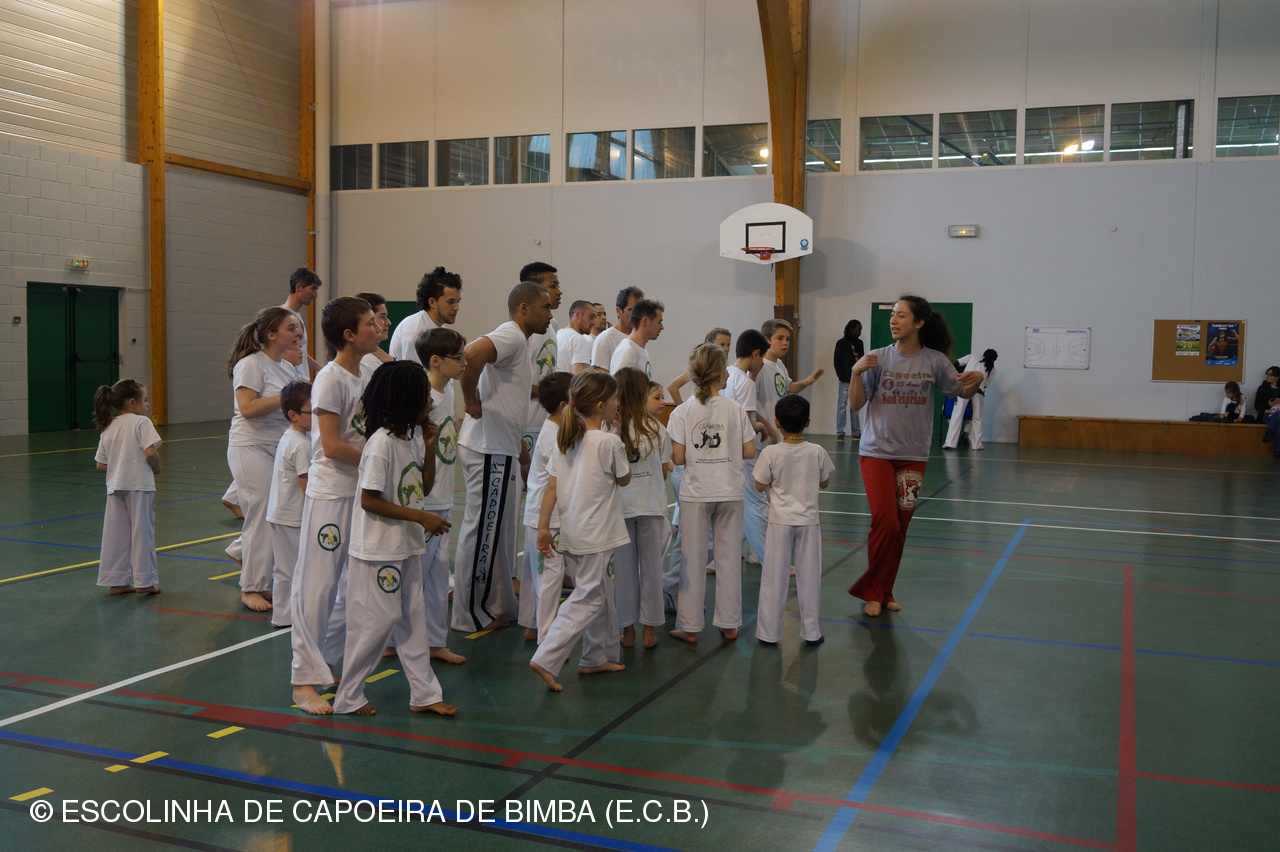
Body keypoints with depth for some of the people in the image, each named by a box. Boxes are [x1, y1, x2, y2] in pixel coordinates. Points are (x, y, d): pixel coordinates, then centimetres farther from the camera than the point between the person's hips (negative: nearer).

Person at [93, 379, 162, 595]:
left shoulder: (108, 428, 12)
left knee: (116, 534, 11)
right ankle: (144, 581, 8)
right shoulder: (142, 422, -8)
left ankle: (116, 581, 16)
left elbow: (101, 464, 13)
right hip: (140, 484, -6)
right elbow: (150, 452, -20)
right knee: (142, 531, 2)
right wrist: (156, 468, -3)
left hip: (115, 486, 6)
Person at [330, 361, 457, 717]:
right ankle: (348, 696, 17)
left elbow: (424, 487, 13)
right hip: (378, 549, -9)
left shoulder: (413, 436, 5)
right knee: (377, 620, 0)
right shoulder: (382, 444, -21)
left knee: (412, 617, 14)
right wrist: (421, 517, -21)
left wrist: (429, 447, -1)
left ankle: (424, 694, 23)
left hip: (407, 546, 9)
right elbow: (369, 500, -21)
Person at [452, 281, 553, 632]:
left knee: (499, 532, 17)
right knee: (483, 531, -2)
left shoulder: (517, 340, 18)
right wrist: (470, 401, -23)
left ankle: (497, 606, 27)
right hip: (488, 449, -10)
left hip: (500, 449, 10)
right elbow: (471, 354, -36)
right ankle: (471, 614, 8)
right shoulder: (511, 336, -15)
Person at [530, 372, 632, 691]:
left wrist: (543, 527, 7)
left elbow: (552, 486, 4)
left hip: (572, 532, 8)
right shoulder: (609, 442, -15)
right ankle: (546, 659, -10)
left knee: (600, 594, 20)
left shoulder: (565, 440, 5)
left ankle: (601, 655, 31)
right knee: (588, 599, -2)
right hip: (596, 535, -8)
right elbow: (624, 479, 0)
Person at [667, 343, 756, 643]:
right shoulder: (735, 409, -4)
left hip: (695, 494, -1)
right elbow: (749, 452, -2)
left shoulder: (683, 412, -7)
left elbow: (677, 457, -11)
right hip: (730, 493, 1)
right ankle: (729, 624, 19)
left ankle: (690, 626, 13)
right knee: (729, 557, 12)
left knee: (693, 559, 8)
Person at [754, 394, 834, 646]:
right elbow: (824, 482, 7)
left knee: (775, 577, 7)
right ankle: (811, 632, 18)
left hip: (780, 521, -1)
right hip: (808, 521, 1)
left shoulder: (771, 453, -13)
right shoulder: (817, 452, -8)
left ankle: (769, 632, 14)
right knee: (808, 577, 10)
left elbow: (760, 486, -5)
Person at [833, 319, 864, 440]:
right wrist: (842, 377, -9)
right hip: (846, 380, -5)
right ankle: (840, 433, 1)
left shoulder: (859, 343, 12)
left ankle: (856, 432, 9)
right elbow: (837, 362, -3)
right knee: (842, 406, -2)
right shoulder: (841, 343, -2)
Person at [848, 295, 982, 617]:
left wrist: (976, 380, -14)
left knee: (899, 529, 8)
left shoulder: (934, 361, -3)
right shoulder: (879, 358, -4)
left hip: (913, 455, 2)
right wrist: (857, 373, -20)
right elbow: (856, 404, -4)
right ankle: (873, 592, 9)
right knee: (885, 523, -10)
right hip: (877, 452, -1)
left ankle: (883, 592, 24)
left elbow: (962, 392, 8)